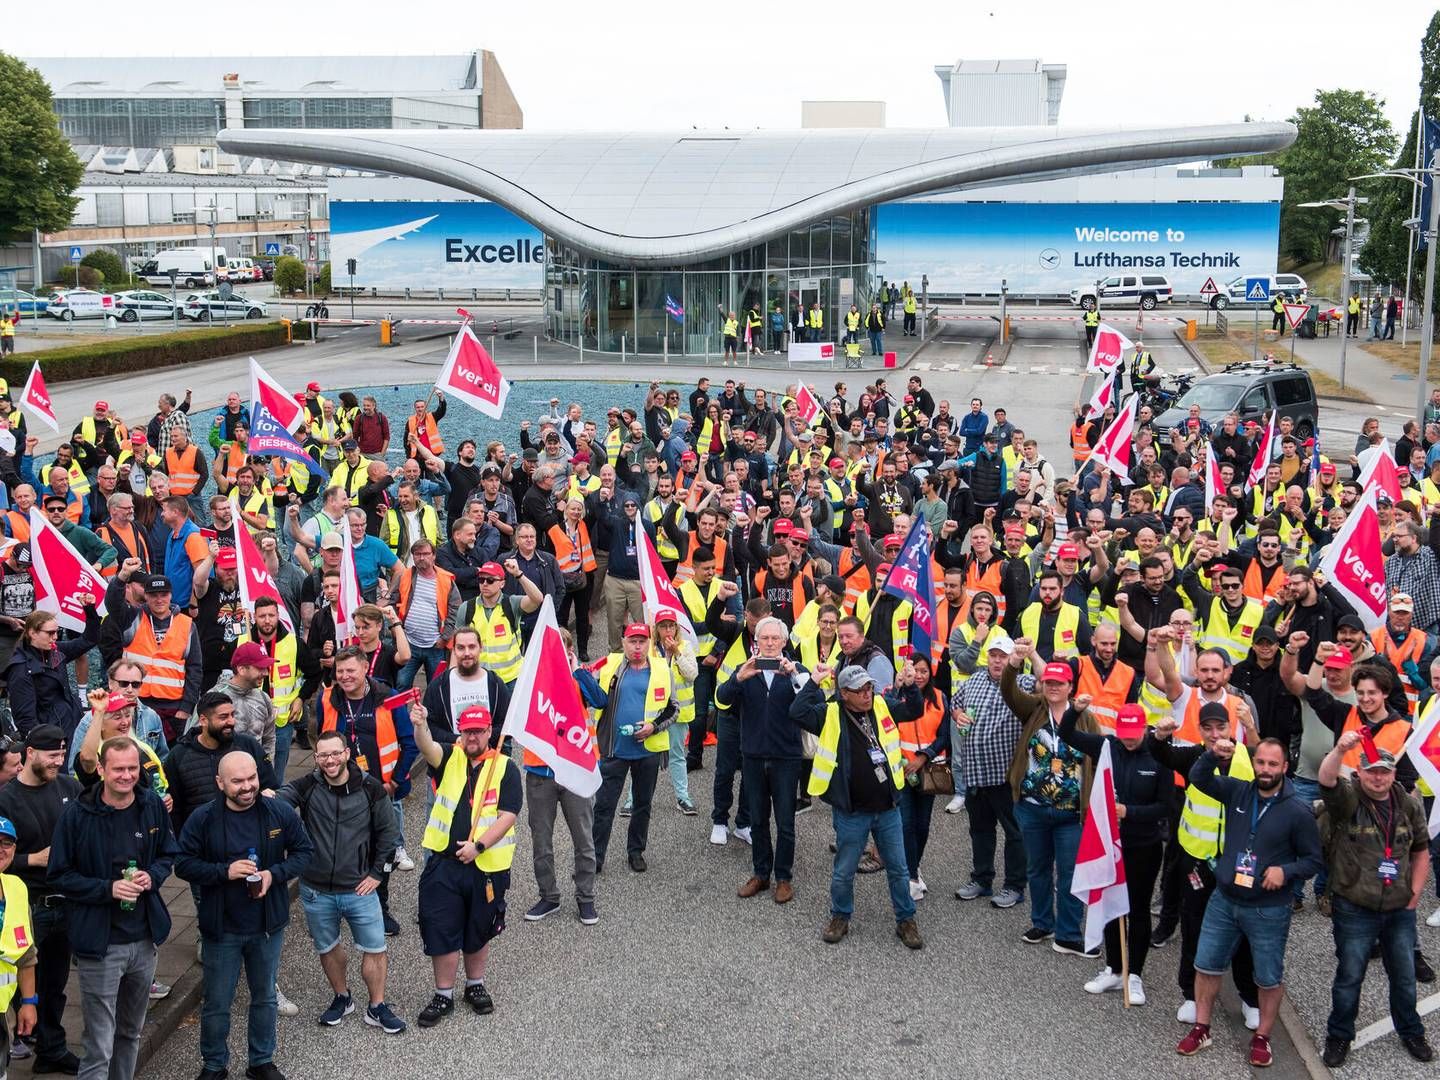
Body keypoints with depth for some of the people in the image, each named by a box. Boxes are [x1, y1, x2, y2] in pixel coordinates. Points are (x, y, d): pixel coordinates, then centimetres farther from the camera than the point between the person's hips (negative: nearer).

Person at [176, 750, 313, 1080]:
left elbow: (303, 851, 0)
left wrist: (274, 874, -17)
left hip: (268, 926, 2)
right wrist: (225, 871, -24)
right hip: (221, 927, -2)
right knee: (217, 1003, 11)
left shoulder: (280, 812, -9)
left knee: (265, 998, 18)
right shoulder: (202, 819, -13)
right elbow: (184, 864, -9)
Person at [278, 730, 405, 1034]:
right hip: (316, 892, 1)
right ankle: (342, 998, 39)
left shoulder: (370, 788, -8)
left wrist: (377, 873, 0)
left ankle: (377, 1008, 23)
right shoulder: (307, 786, -8)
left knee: (374, 950, 4)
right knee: (327, 949, 17)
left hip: (359, 890, -1)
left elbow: (388, 832, 2)